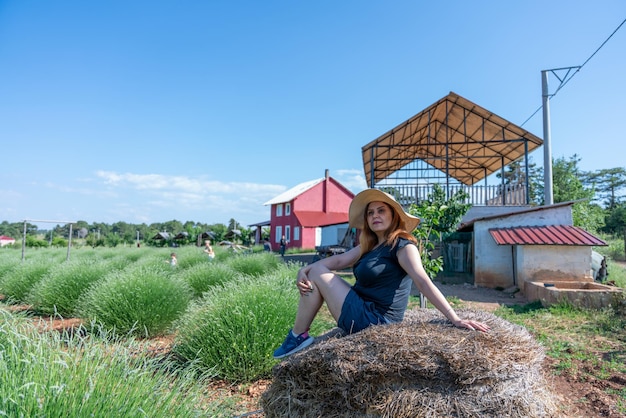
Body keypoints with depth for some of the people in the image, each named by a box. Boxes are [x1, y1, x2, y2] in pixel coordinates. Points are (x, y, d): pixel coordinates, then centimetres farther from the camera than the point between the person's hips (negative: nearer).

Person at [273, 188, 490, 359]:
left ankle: (298, 337, 6)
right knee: (312, 274, 18)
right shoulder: (370, 245, 11)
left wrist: (455, 319, -31)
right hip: (365, 314, 10)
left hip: (371, 320, -10)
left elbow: (424, 283, -24)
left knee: (317, 274, -4)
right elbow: (340, 260, 5)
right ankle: (300, 334, 10)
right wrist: (304, 269, -9)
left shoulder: (403, 246, -15)